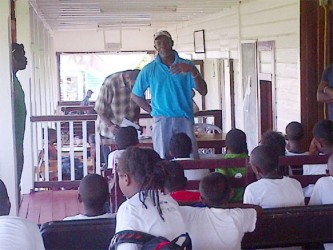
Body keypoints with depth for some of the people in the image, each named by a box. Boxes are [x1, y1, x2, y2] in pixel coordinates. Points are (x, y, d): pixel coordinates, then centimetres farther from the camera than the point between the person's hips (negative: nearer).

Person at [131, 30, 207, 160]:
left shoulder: (186, 65, 6)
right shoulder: (149, 70, 7)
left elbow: (203, 91, -3)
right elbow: (135, 95, 15)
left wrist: (192, 71, -18)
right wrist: (152, 111, 7)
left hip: (184, 120, 0)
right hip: (161, 121, 0)